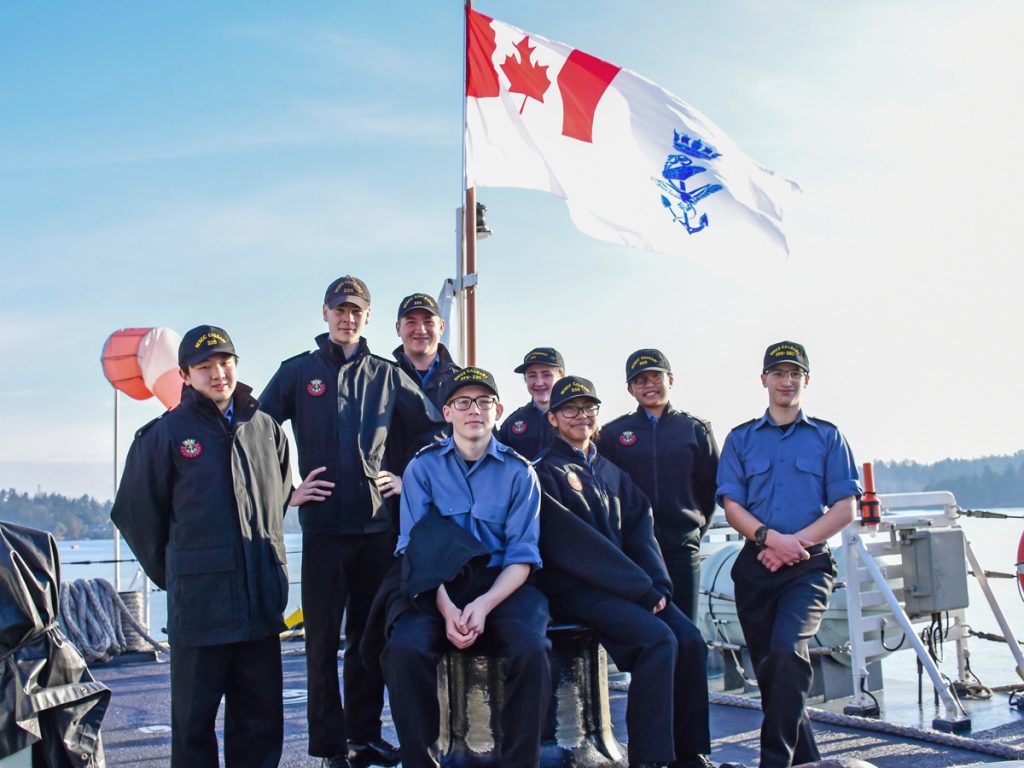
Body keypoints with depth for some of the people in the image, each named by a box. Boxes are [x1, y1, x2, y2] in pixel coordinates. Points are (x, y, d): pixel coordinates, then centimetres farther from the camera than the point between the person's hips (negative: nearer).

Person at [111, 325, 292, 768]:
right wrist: (169, 573, 9)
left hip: (261, 597, 4)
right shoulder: (167, 434, -2)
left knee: (261, 716, 11)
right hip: (198, 599, -4)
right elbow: (134, 512, 5)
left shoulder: (265, 428, 9)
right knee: (195, 715, 6)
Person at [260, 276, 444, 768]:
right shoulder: (297, 372, 6)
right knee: (323, 637, 0)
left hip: (378, 523, 2)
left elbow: (433, 428, 17)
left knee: (371, 634, 8)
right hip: (323, 523, -2)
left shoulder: (386, 375, 11)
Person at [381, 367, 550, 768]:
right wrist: (446, 608, -17)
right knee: (404, 649, -29)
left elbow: (522, 555, 0)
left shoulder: (519, 472, 6)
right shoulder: (423, 468, 7)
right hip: (437, 587, 0)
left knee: (531, 651, -30)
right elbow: (416, 547, -1)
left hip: (503, 585, 0)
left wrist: (484, 604, -18)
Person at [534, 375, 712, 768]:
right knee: (659, 639, -26)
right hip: (574, 588, -6)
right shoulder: (546, 471, -3)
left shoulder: (610, 471, 20)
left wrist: (658, 584, -7)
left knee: (690, 639, -15)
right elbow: (573, 544, -13)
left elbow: (639, 530, 11)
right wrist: (642, 589, -17)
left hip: (629, 585, 7)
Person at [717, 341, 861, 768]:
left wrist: (794, 543, -11)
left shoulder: (827, 437, 9)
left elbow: (845, 508, 2)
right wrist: (770, 537, -15)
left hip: (808, 566, -3)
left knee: (787, 649, -25)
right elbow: (731, 506, 4)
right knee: (768, 668, 5)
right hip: (755, 566, 3)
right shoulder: (740, 439, 13)